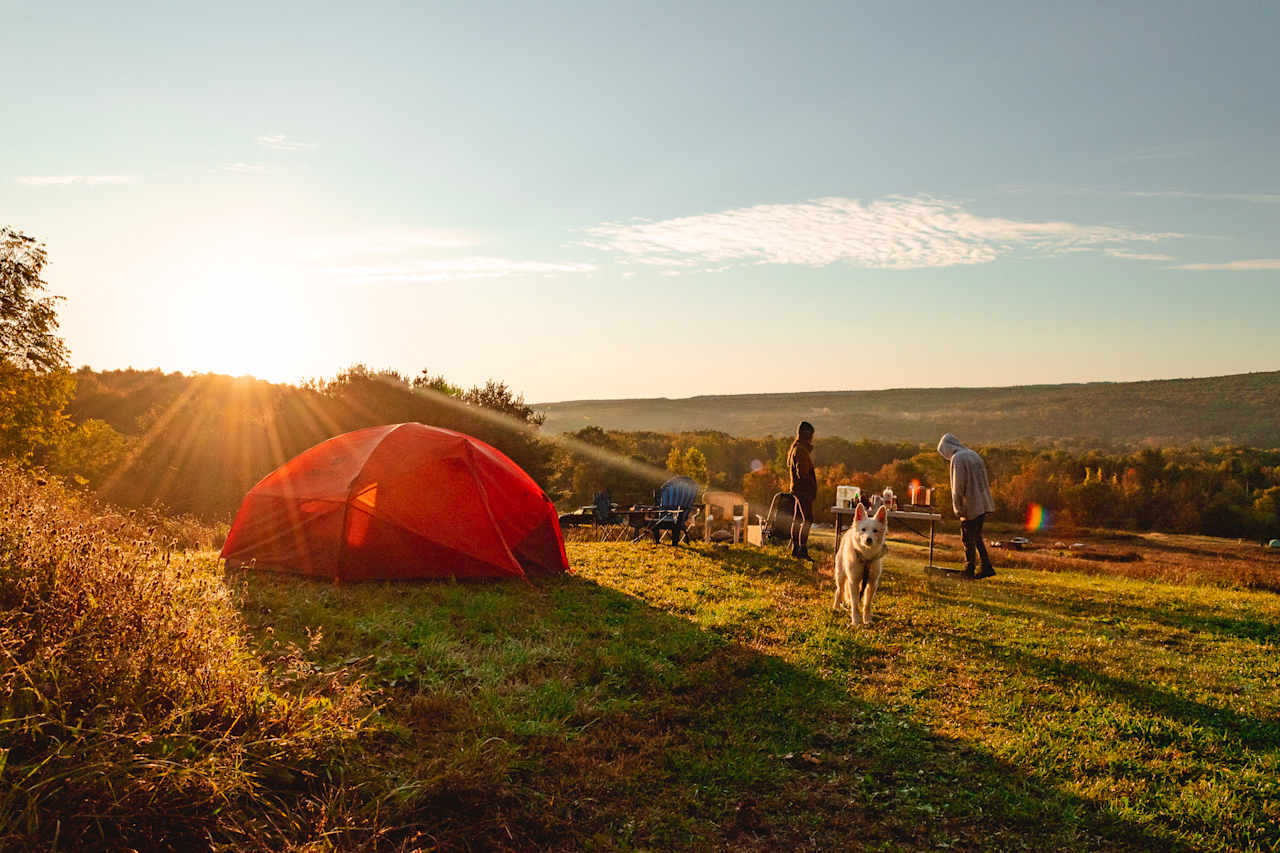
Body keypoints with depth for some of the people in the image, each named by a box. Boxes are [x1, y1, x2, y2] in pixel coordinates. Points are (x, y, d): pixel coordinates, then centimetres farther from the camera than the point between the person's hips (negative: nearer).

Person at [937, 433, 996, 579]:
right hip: (983, 504, 8)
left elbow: (958, 486, -17)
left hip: (971, 506, -8)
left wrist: (958, 508, -10)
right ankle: (986, 567, 12)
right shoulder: (974, 455, 15)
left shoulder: (957, 459, -12)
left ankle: (969, 570, 11)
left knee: (968, 539, 4)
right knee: (976, 537, 16)